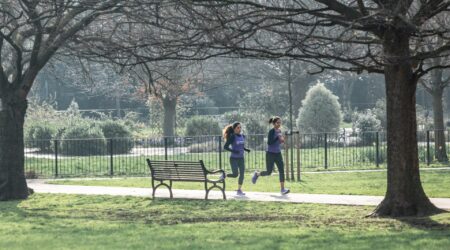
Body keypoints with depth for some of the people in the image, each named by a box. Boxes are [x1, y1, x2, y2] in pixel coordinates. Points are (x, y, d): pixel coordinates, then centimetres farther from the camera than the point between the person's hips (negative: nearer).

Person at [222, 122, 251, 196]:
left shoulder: (243, 136, 6)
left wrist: (246, 149, 1)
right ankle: (224, 176, 20)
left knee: (242, 174, -2)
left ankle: (239, 190, 7)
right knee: (235, 174, -9)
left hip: (241, 158, 6)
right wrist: (233, 151, -25)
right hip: (233, 158, -6)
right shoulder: (232, 137, -12)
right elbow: (225, 147, -13)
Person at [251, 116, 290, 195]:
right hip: (270, 154, -6)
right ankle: (257, 174, 33)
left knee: (281, 170, -8)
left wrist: (282, 140, 0)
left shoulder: (279, 131, 6)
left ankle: (282, 189, -11)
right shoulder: (271, 131, -14)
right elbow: (269, 142, -24)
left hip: (278, 154, 6)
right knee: (269, 172, 2)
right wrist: (278, 137, -30)